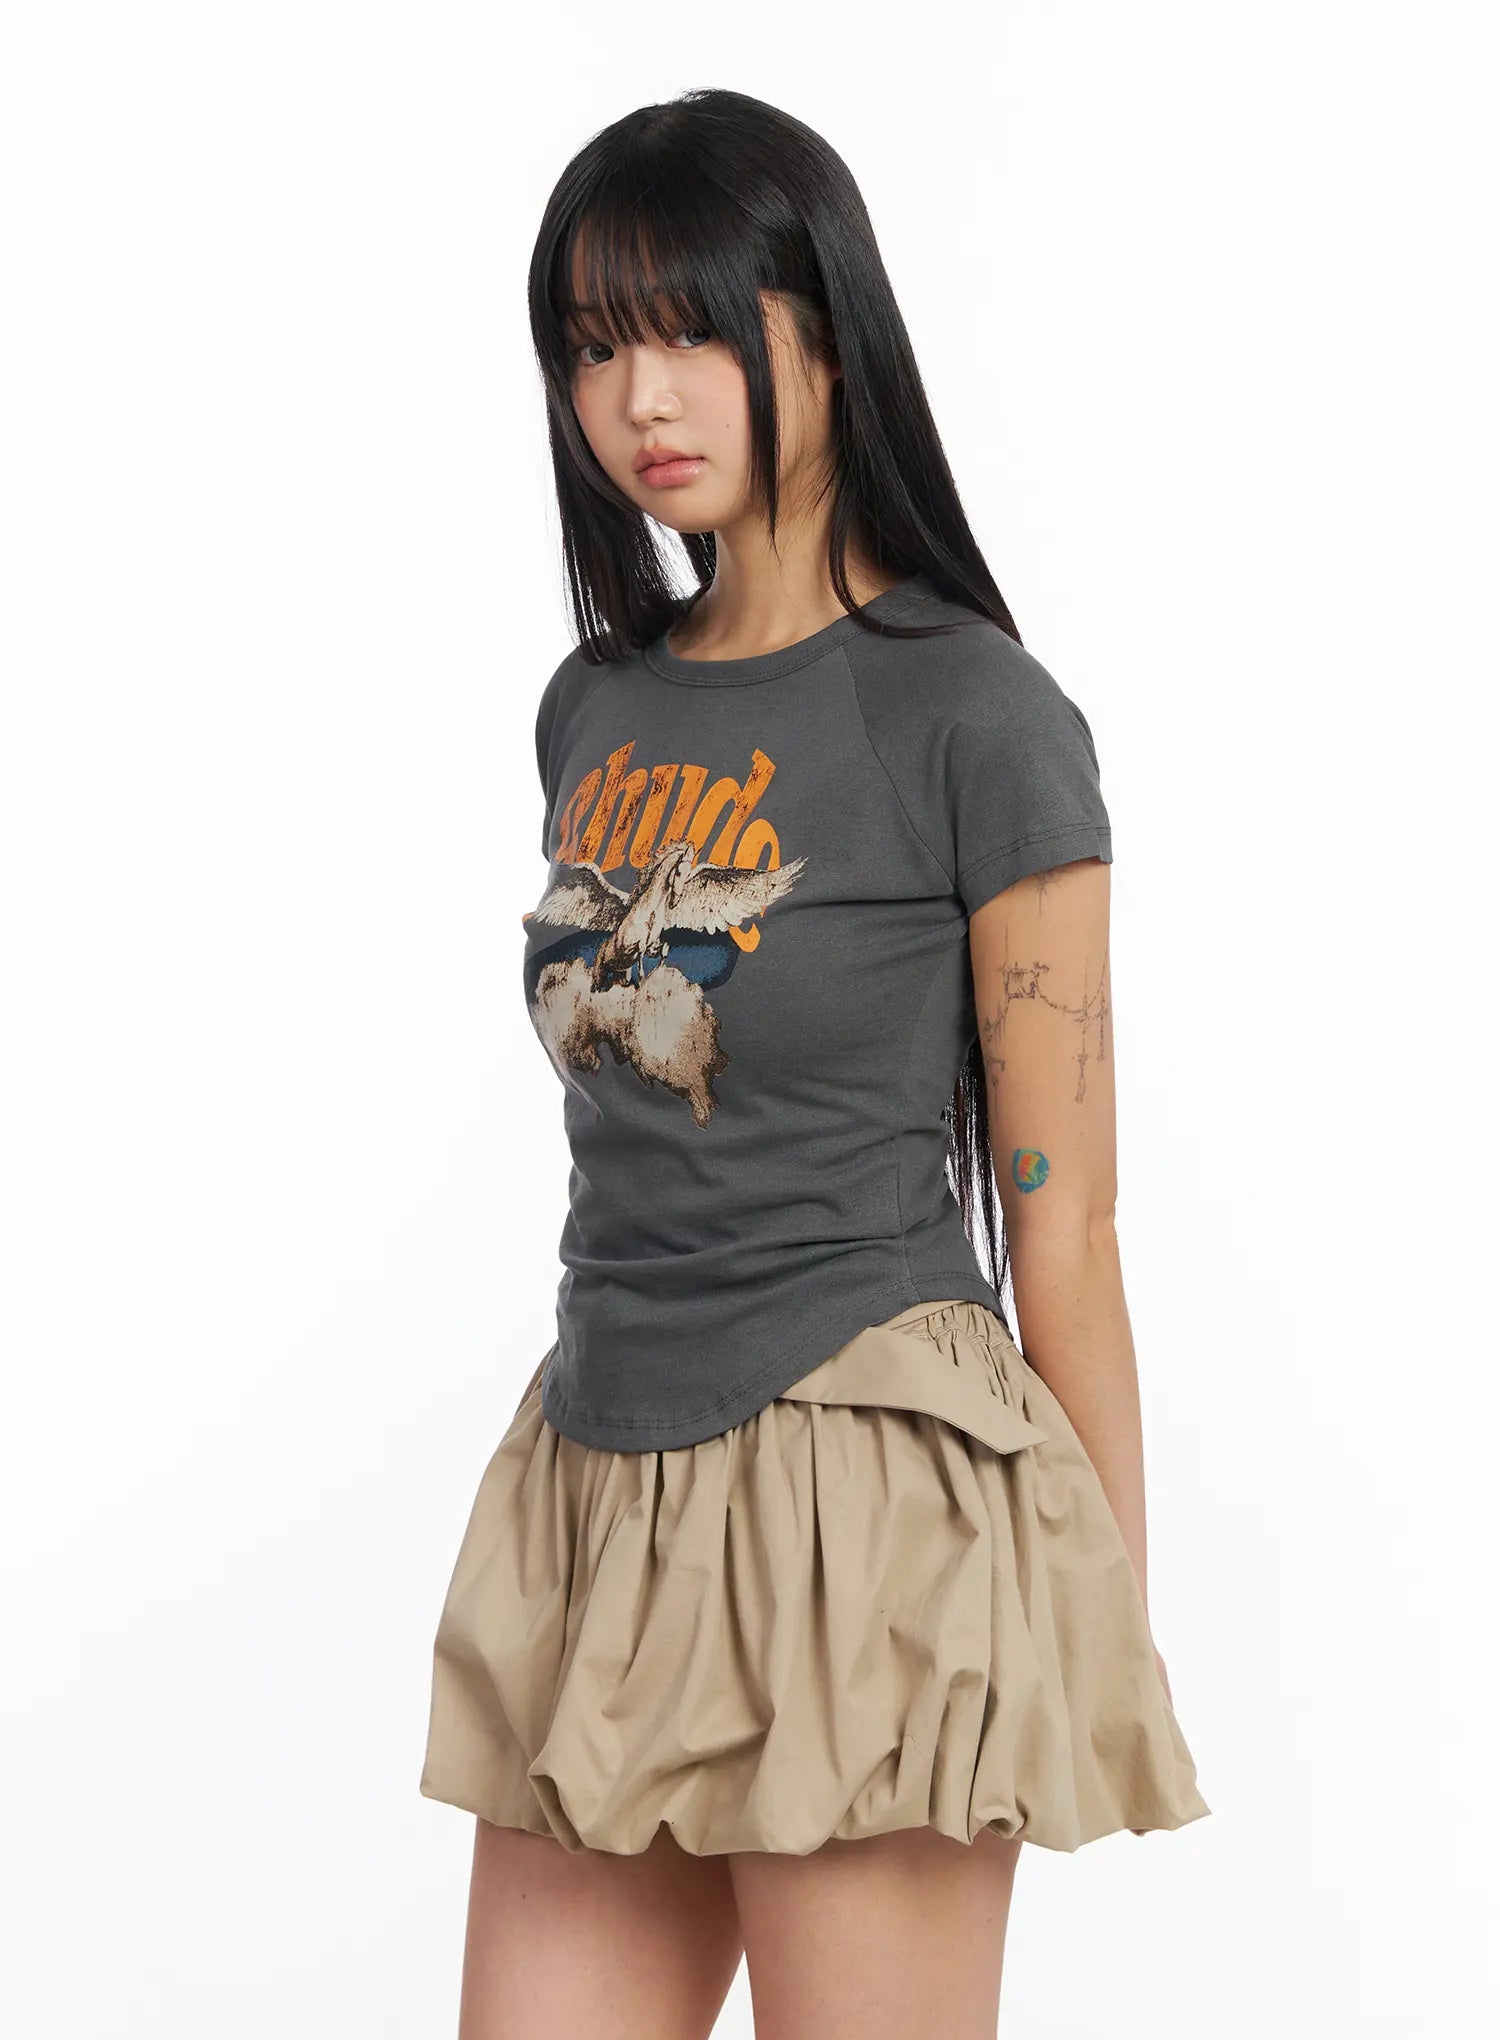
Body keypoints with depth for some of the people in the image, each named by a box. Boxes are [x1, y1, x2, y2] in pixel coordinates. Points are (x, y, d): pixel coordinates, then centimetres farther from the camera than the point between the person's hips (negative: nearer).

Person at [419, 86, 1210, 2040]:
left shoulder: (974, 718, -9)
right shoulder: (596, 706, 11)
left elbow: (1059, 1217, -7)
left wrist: (1111, 1633, -4)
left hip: (864, 1502, -6)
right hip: (601, 1495, 7)